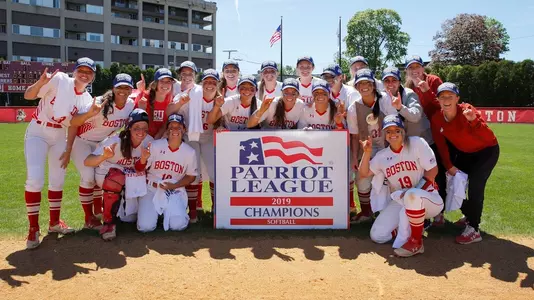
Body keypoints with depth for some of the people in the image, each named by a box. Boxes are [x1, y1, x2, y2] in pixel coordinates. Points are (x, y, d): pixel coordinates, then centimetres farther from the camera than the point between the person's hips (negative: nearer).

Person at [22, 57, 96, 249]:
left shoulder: (87, 99, -1)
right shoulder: (59, 80, -14)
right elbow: (28, 96, -19)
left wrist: (69, 150, -5)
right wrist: (40, 82, -38)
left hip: (60, 138, 5)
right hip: (37, 134, -5)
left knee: (58, 181, 10)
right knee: (35, 180, -15)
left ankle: (54, 222, 27)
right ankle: (33, 228, -1)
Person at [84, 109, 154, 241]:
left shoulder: (149, 141, -20)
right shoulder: (115, 141, -29)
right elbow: (87, 162, -33)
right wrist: (104, 157, -53)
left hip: (131, 180, 4)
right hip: (106, 174, -3)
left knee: (130, 218, -10)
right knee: (117, 177, -38)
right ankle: (109, 221, -22)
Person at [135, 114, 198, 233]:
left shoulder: (190, 152, -6)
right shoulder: (155, 146, -9)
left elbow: (191, 176, 5)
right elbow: (139, 169, -3)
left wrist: (174, 186, -11)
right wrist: (143, 160, -27)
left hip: (175, 191, 0)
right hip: (151, 189, 0)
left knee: (178, 225, -21)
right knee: (145, 226, -16)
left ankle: (170, 211, 14)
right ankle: (155, 211, 18)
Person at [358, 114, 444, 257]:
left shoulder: (417, 143, -8)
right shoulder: (382, 156, 6)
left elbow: (432, 170, -11)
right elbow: (364, 173, 5)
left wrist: (414, 192, -21)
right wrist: (367, 153, -11)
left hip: (428, 199, -5)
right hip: (400, 203, 5)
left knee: (412, 195, -42)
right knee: (377, 235, -9)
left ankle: (416, 241, -20)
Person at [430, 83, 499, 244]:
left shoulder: (467, 111, -30)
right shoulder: (436, 119, -16)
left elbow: (489, 138, -40)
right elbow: (441, 145, -6)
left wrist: (474, 121, -55)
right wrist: (449, 166, -10)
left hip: (487, 150, -6)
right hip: (464, 153, 6)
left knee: (475, 186, -18)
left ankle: (473, 230, -8)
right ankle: (469, 215, 33)